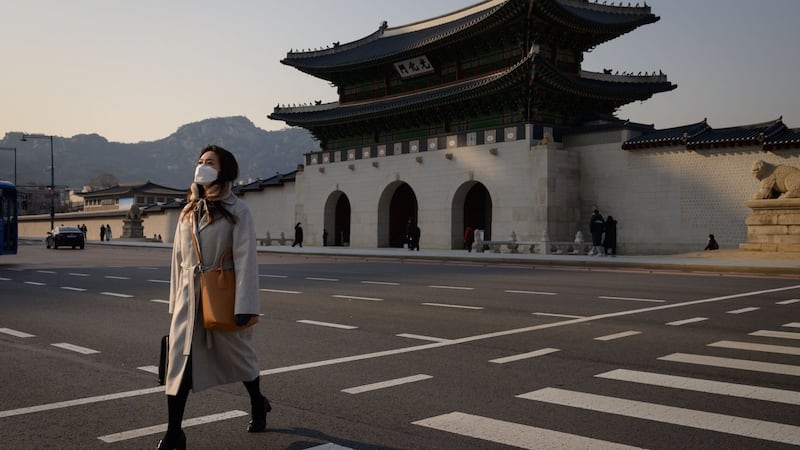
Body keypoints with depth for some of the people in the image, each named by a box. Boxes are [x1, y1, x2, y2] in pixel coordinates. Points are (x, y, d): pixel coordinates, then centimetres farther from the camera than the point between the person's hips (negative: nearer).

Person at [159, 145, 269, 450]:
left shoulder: (237, 211, -9)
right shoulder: (188, 211, 9)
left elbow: (245, 259, -14)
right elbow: (178, 257, 12)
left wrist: (244, 306, -19)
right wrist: (175, 299, 11)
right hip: (189, 296, 4)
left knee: (238, 355, 14)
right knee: (179, 361, -3)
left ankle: (258, 406, 40)